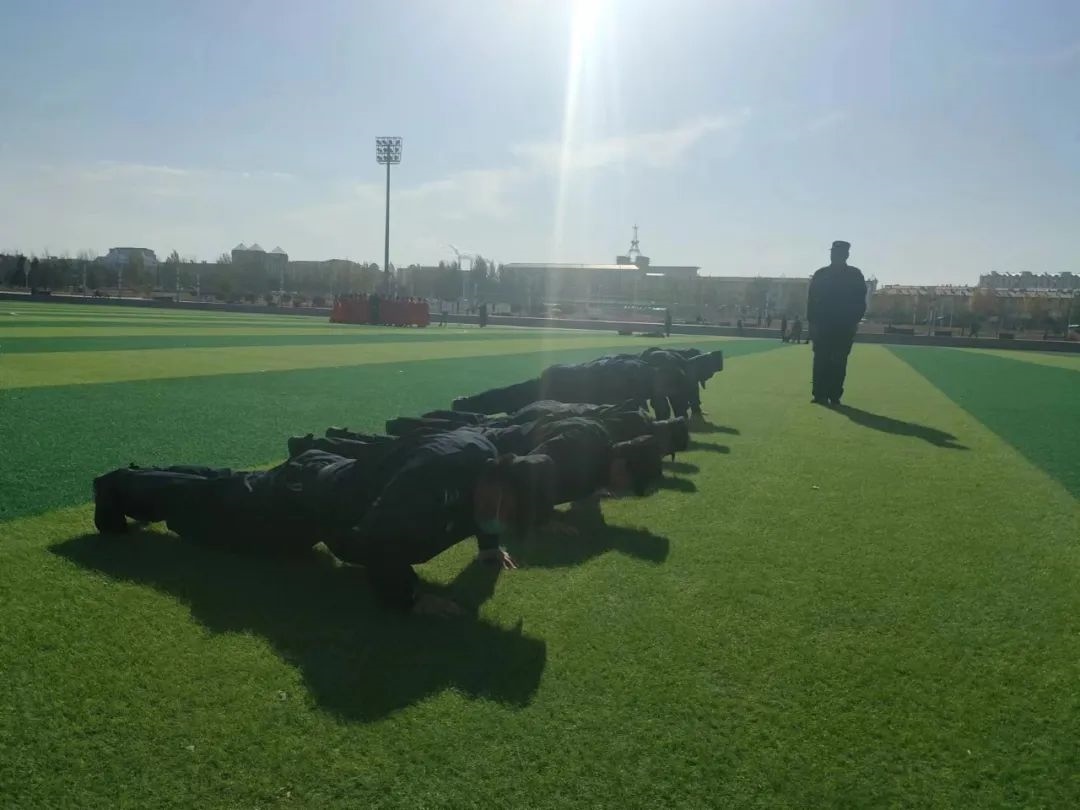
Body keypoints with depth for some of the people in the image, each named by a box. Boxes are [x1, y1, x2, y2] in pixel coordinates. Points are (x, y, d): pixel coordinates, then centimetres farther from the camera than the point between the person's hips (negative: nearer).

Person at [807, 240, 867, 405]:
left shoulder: (855, 275, 6)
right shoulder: (820, 274, 7)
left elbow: (860, 301, 3)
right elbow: (811, 299, 4)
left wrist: (854, 322, -7)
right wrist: (812, 321, -5)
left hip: (845, 326, 0)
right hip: (822, 325, 0)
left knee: (839, 363, 0)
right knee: (821, 361, -2)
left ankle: (834, 395, 3)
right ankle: (820, 394, 2)